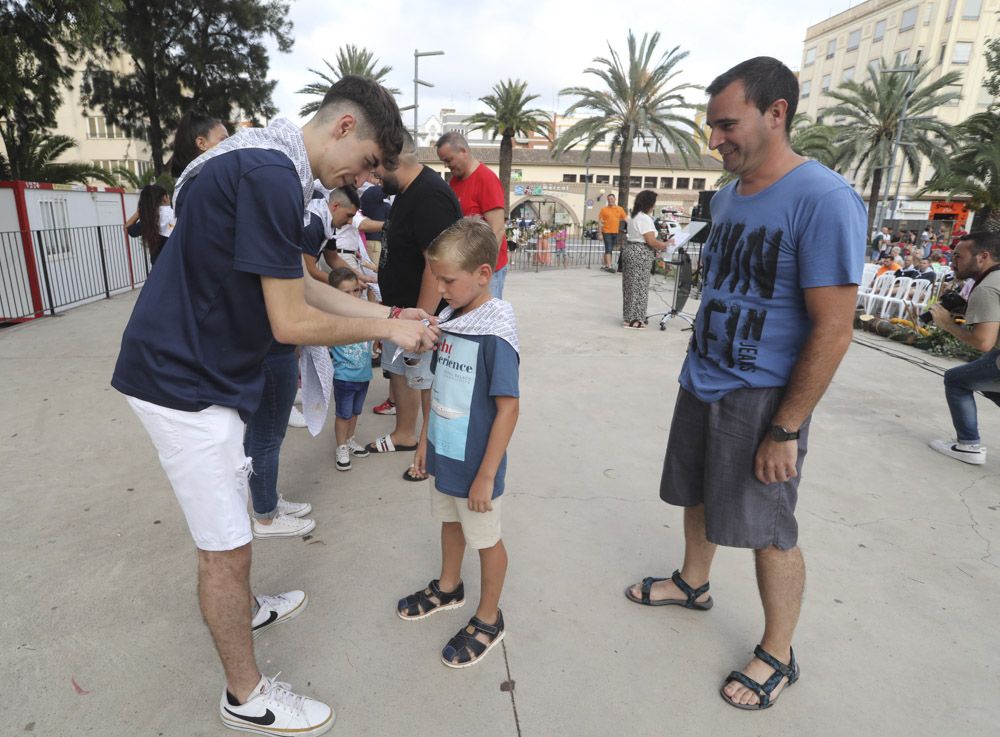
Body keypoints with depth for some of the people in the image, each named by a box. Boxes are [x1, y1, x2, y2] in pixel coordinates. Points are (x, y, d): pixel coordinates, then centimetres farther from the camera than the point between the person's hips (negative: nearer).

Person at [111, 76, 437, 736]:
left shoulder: (269, 164, 10)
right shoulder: (271, 176, -24)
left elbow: (296, 285, 13)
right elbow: (293, 323, -23)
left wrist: (385, 314, 9)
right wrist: (385, 330, -11)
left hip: (203, 368, 10)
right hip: (184, 381, -10)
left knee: (231, 513, 26)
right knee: (227, 547, 2)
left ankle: (246, 610, 49)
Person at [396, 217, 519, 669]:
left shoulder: (495, 333, -24)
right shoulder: (449, 319, -1)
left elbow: (508, 408, -22)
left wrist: (486, 475, -20)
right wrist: (427, 440, 14)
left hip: (475, 463, -7)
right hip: (445, 453, 7)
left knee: (485, 538, 12)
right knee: (450, 520, 26)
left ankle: (488, 619, 34)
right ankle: (448, 588, 51)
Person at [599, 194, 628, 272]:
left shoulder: (620, 209, 7)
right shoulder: (604, 209, -1)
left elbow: (626, 218, 8)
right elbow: (600, 222, -2)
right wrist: (600, 233, -7)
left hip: (615, 232, 4)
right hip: (607, 232, -4)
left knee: (610, 250, 11)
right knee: (608, 249, -8)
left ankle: (605, 265, 21)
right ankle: (609, 267, -11)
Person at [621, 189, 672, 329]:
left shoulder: (634, 216, 14)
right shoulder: (645, 218, -16)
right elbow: (651, 241, -19)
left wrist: (657, 246, 11)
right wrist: (665, 245, -3)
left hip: (630, 249, 10)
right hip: (640, 254, -10)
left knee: (631, 285, 12)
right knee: (638, 286, -4)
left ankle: (628, 316, 18)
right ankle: (634, 319, 0)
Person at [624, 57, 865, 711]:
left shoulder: (824, 202, -18)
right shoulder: (727, 196, 6)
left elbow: (833, 331, -20)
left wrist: (784, 430, -19)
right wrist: (699, 367, 14)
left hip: (761, 400, -7)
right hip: (701, 385, 7)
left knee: (769, 530, 6)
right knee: (699, 494, 21)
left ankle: (779, 656, 28)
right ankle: (693, 583, 46)